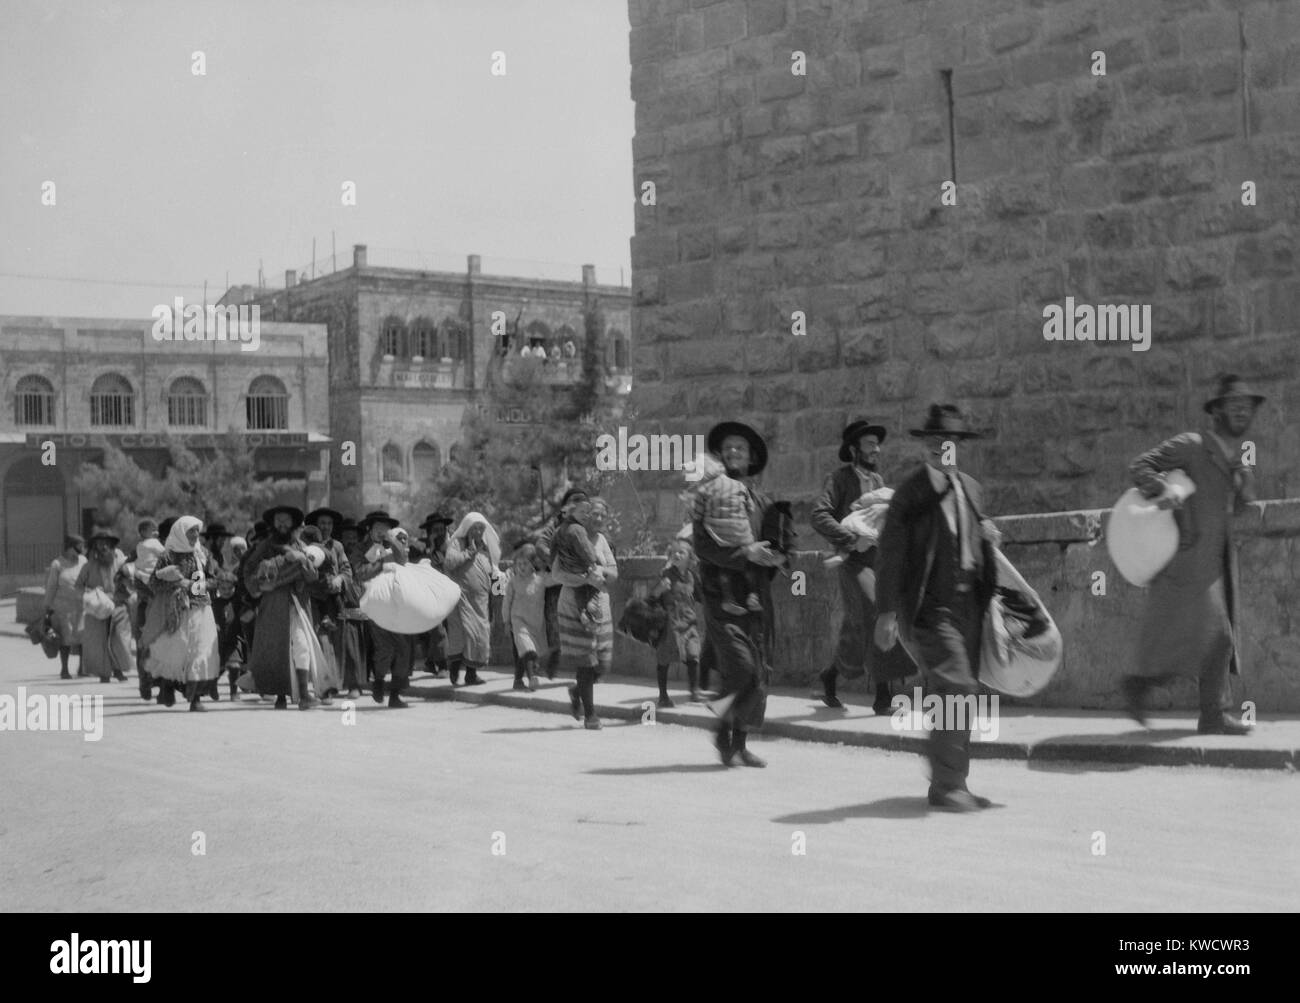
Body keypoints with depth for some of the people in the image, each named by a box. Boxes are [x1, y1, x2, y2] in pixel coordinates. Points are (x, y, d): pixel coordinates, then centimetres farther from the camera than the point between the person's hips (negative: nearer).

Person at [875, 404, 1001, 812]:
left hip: (968, 603, 7)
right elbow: (891, 554, -9)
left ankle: (950, 785, 20)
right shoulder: (911, 493, -6)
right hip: (930, 605, -7)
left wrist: (986, 536, 5)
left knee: (959, 694, 10)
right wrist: (886, 612, -14)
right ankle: (947, 785, -12)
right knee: (954, 687, -16)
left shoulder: (971, 488, 13)